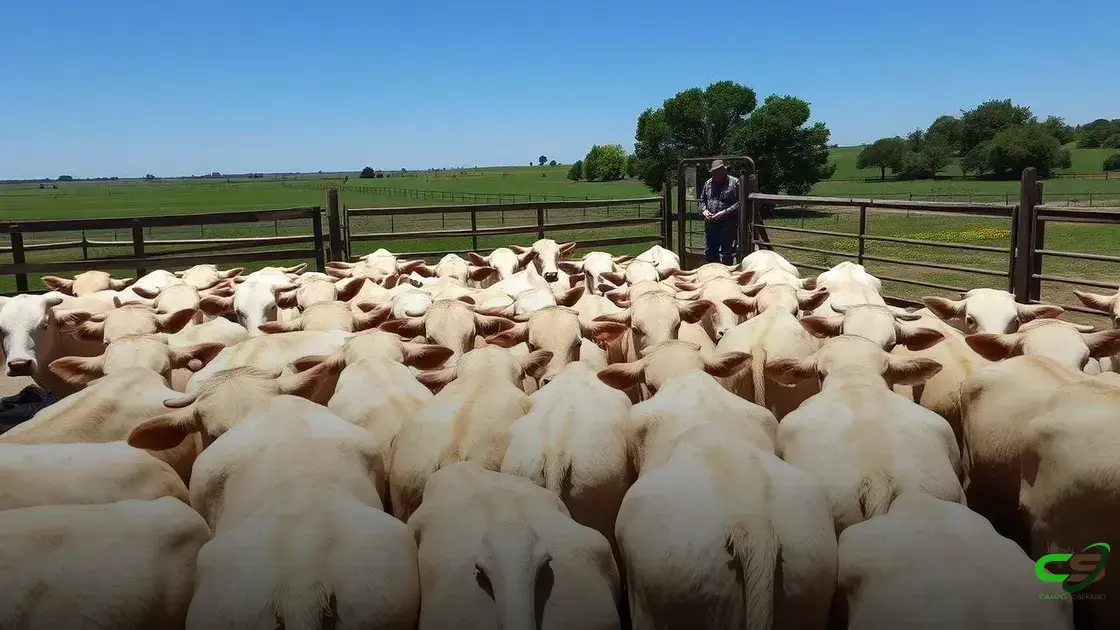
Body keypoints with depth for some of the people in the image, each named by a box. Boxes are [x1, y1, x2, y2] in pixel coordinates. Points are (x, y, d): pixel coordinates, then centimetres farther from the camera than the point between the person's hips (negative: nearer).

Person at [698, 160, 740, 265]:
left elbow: (739, 203, -13)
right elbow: (702, 200, 20)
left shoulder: (734, 183, -7)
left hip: (728, 226, -6)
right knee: (711, 253, 15)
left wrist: (724, 212, -19)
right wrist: (704, 210, -1)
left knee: (727, 256, 1)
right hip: (710, 225, 6)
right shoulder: (708, 183, 11)